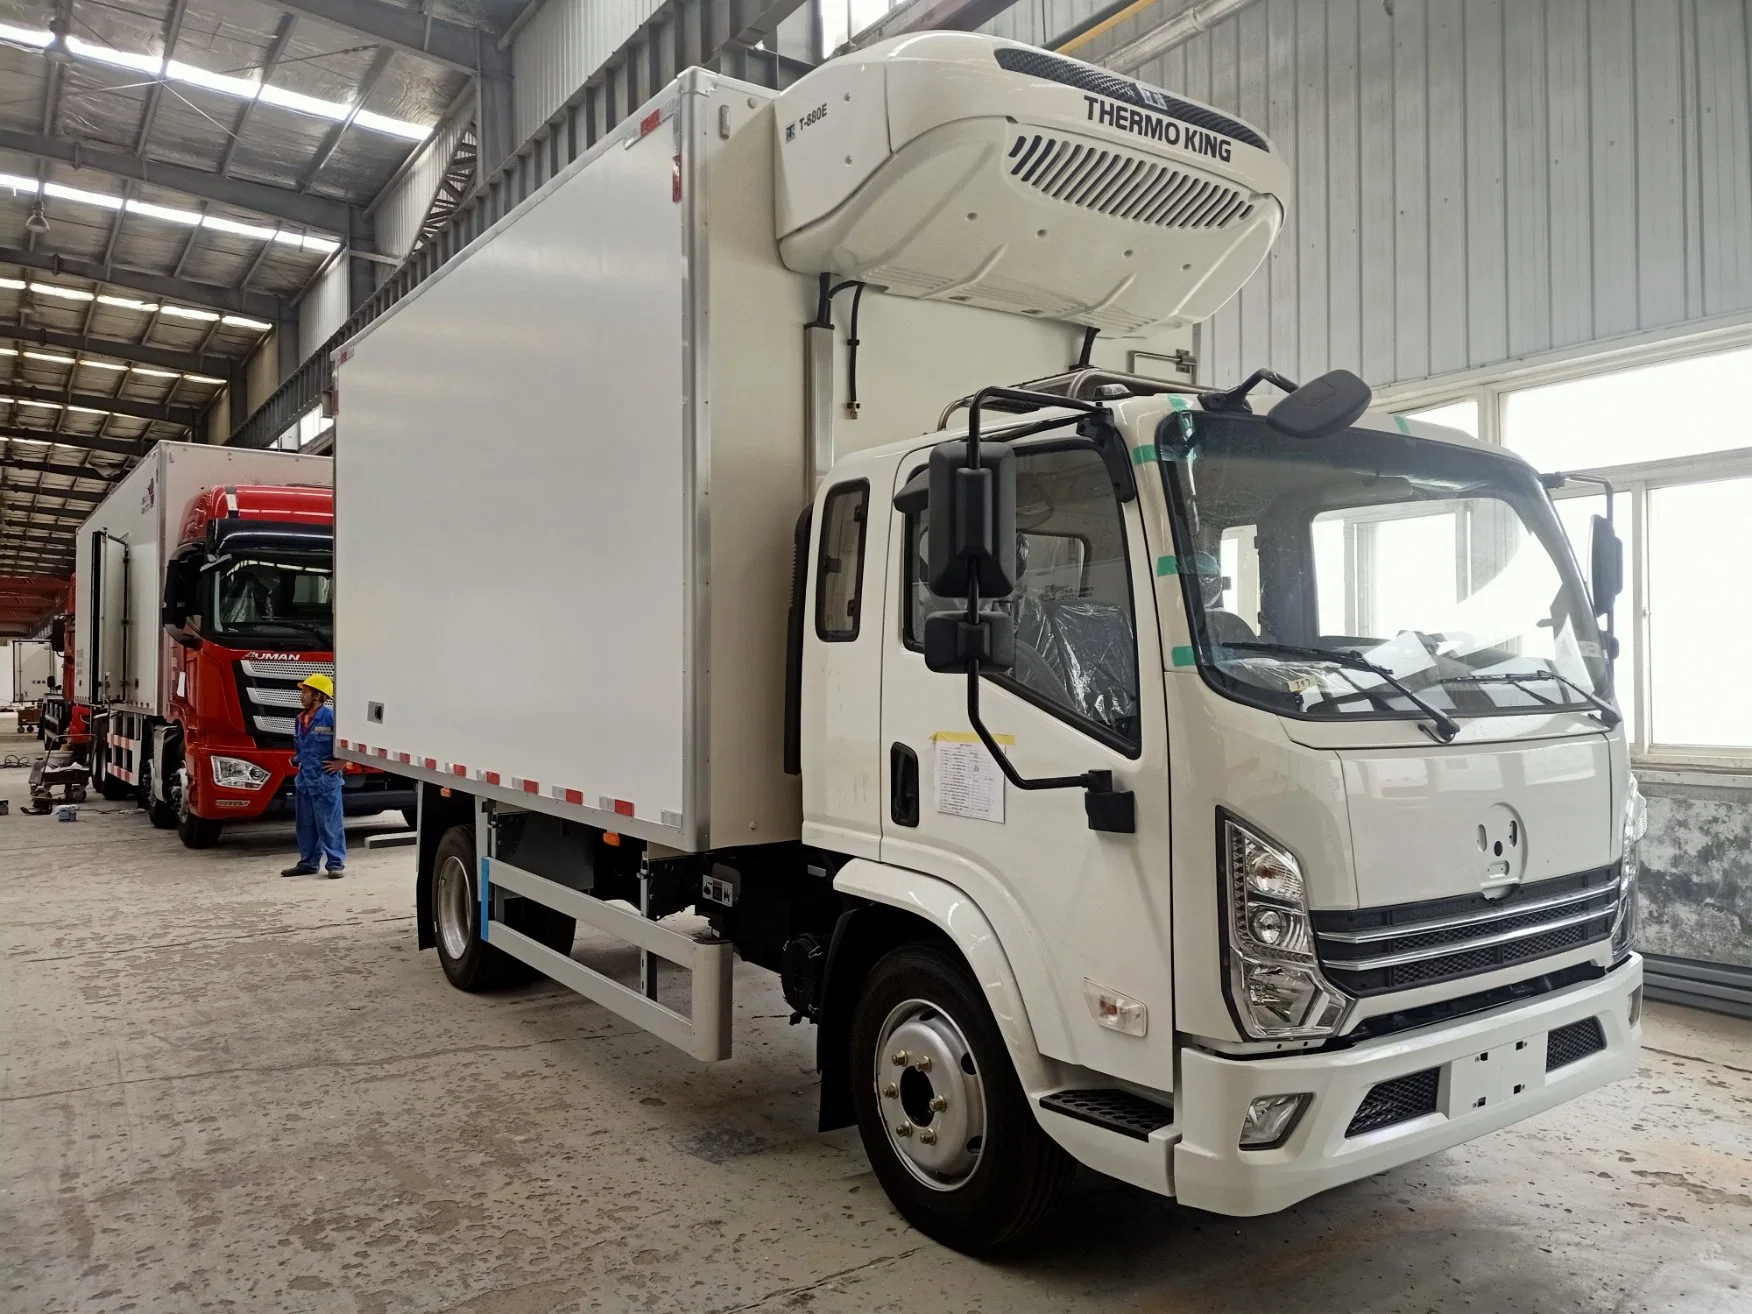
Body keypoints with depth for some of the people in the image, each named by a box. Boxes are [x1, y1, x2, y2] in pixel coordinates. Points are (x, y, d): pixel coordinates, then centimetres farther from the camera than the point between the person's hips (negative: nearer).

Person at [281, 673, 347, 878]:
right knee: (305, 825, 14)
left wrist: (341, 762, -14)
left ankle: (336, 864, 2)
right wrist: (297, 760, 17)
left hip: (325, 781, -8)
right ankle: (308, 863, 23)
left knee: (330, 824, -4)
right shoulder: (300, 719, 11)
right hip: (304, 780, 8)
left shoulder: (330, 717, -15)